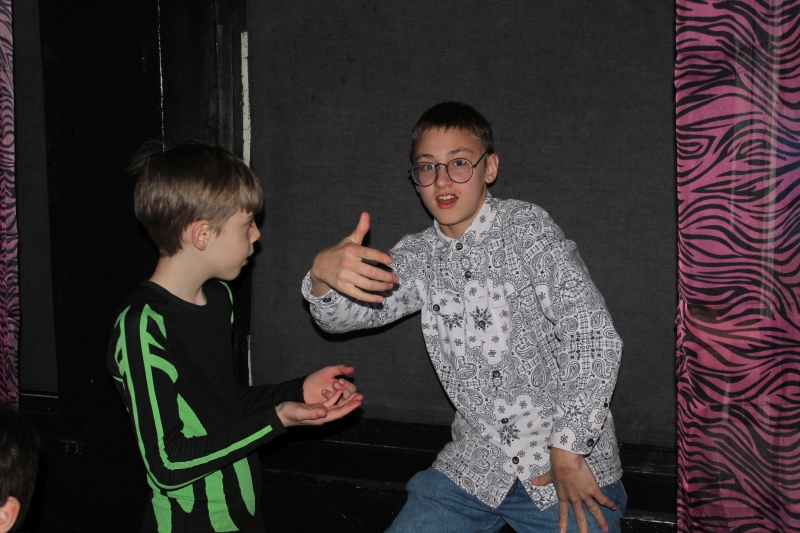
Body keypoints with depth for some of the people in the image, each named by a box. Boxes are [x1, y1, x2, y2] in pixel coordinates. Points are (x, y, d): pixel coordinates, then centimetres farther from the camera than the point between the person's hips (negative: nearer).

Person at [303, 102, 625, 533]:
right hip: (475, 468, 4)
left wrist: (567, 453, -18)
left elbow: (593, 336, -16)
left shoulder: (525, 227, -8)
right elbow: (341, 316, -2)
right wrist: (325, 273, -25)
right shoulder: (416, 256, 7)